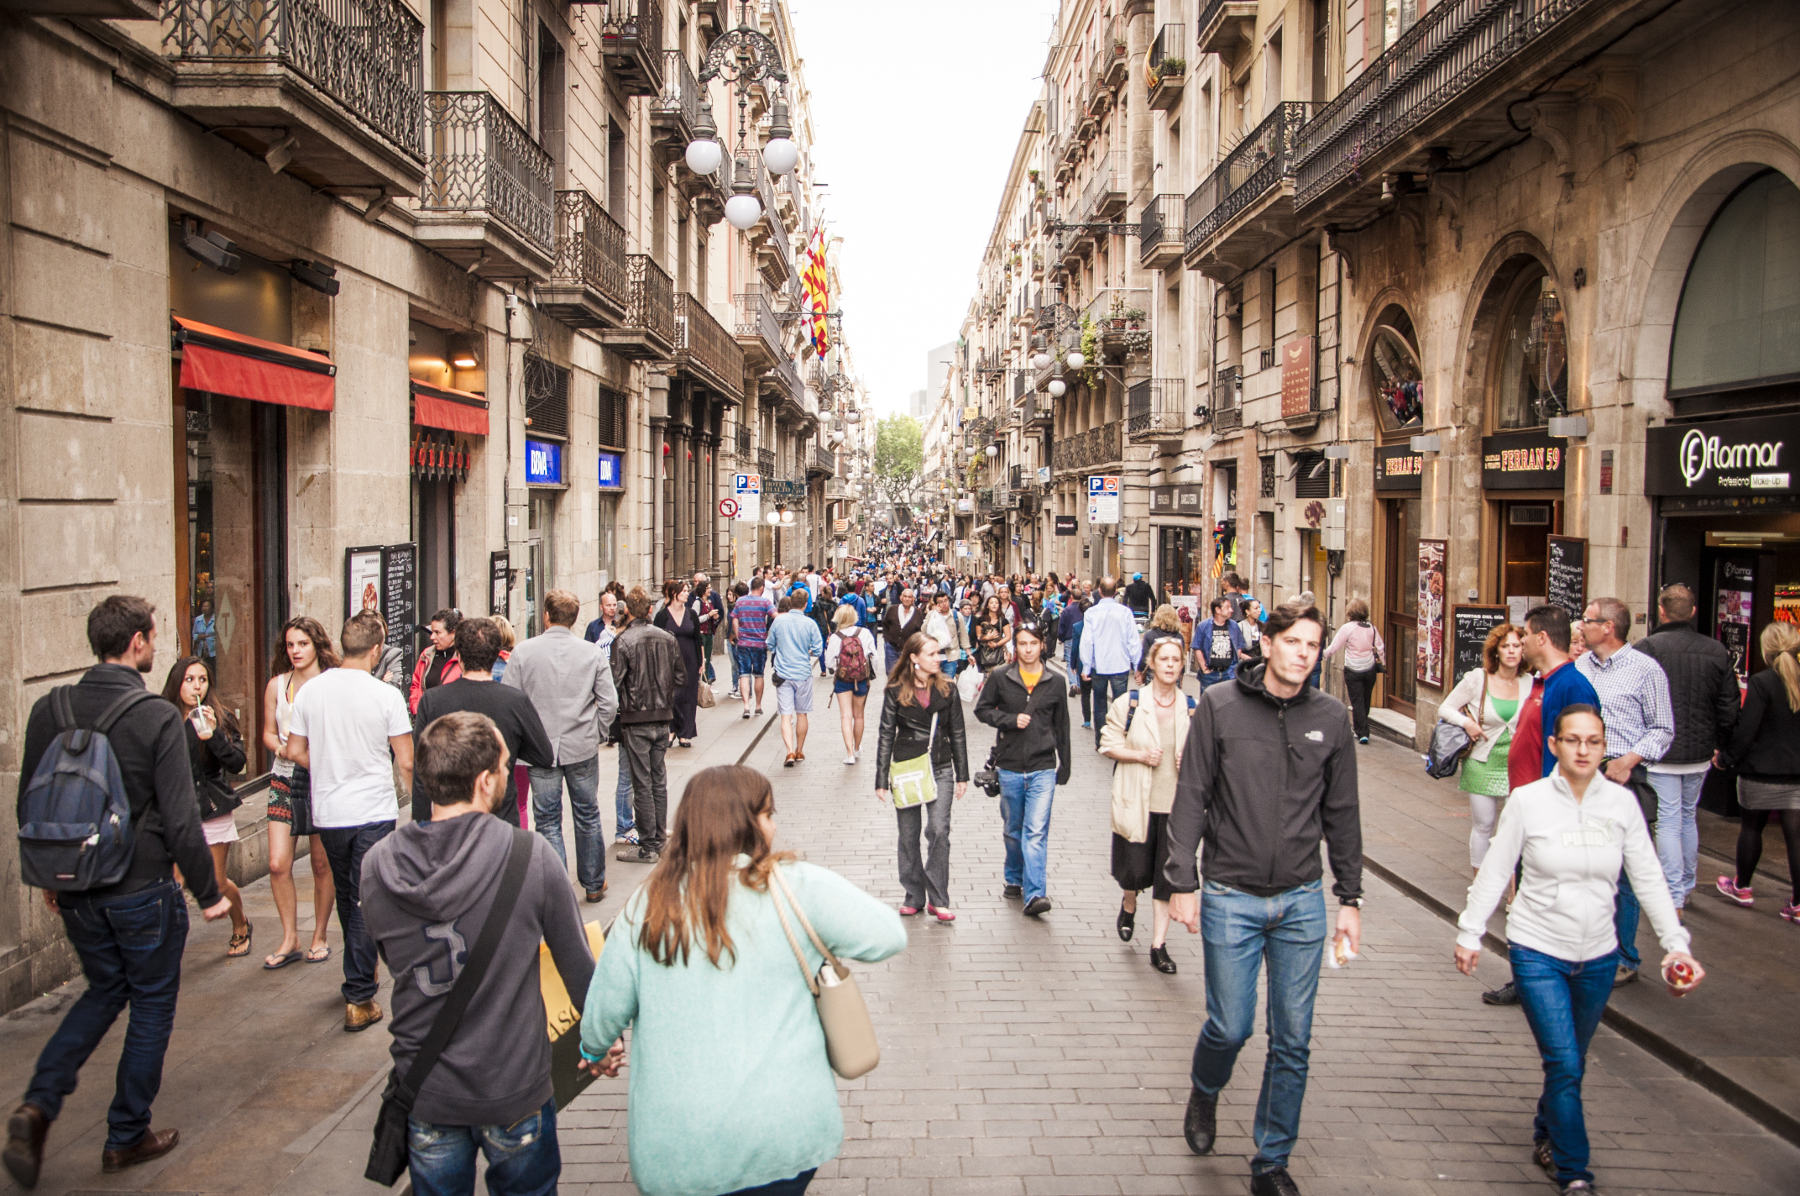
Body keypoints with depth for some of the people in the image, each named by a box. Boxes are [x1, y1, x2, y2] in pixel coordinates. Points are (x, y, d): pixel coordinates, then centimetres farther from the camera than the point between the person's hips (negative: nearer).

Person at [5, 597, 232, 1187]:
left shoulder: (49, 709, -2)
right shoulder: (157, 716, -19)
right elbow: (181, 819, -19)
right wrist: (208, 893, -7)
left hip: (75, 890, 5)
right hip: (142, 889, -5)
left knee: (104, 990, 24)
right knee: (152, 1005, 12)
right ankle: (126, 1138, 22)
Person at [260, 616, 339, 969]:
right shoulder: (276, 685, 6)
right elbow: (268, 732, 13)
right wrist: (282, 748, -7)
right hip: (285, 778, 3)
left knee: (322, 864, 4)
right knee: (278, 863, -4)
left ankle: (319, 937, 20)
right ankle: (289, 940, 11)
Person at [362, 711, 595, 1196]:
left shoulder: (377, 866, -12)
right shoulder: (531, 857, -21)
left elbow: (392, 959, 4)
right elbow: (579, 967, -10)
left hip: (424, 1096, 3)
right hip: (514, 1089, -2)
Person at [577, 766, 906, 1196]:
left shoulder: (646, 908, -2)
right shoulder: (796, 887, -10)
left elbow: (604, 1013, 6)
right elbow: (887, 934, -10)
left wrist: (596, 1051, 28)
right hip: (783, 1132, -1)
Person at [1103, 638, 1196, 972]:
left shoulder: (1192, 707, 4)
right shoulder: (1129, 703, -3)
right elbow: (1108, 744, 0)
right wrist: (1141, 755, -15)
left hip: (1176, 804, 2)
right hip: (1137, 802, -2)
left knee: (1167, 876, 2)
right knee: (1135, 870, 3)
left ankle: (1159, 945, 12)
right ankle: (1129, 904, 39)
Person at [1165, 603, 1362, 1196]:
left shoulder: (1331, 717, 2)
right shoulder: (1220, 704, -5)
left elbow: (1341, 813, 9)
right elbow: (1190, 797, -4)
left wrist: (1351, 899, 8)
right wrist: (1181, 882, -8)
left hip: (1302, 901, 2)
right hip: (1231, 897, -2)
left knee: (1293, 1040, 7)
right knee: (1230, 1027, 3)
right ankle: (1204, 1093, 38)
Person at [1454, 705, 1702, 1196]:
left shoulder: (1622, 803, -3)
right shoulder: (1528, 801, -9)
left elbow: (1649, 879, 0)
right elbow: (1494, 872, -3)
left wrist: (1676, 944, -7)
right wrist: (1469, 934, 0)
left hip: (1598, 957, 3)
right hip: (1537, 952, -3)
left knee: (1572, 1063, 16)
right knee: (1564, 1063, -9)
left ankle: (1547, 1137, 41)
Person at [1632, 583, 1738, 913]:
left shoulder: (1646, 648, -14)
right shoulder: (1717, 651, 1)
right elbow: (1729, 709, 6)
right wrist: (1718, 745, 18)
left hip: (1660, 754, -5)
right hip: (1700, 753, 5)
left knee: (1668, 822, -1)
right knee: (1689, 817, 20)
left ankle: (1674, 898, -2)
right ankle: (1687, 886, 32)